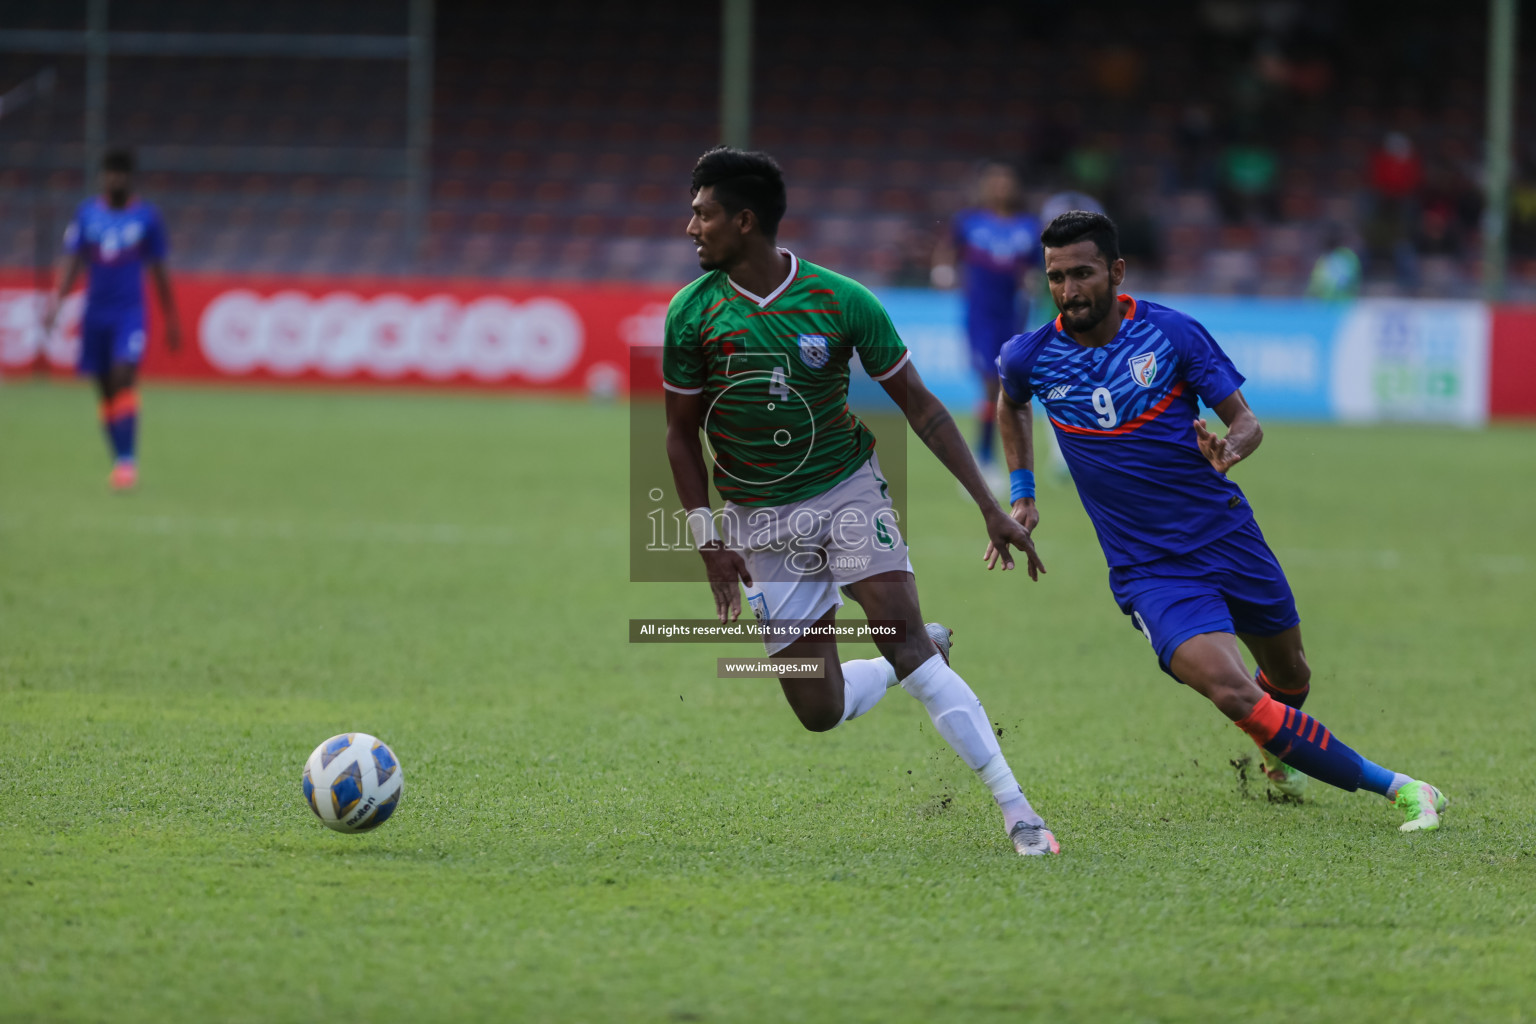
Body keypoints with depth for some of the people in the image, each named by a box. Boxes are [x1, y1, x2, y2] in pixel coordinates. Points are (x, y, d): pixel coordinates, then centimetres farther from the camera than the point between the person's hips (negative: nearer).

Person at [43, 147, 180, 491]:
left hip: (130, 311, -2)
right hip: (95, 313, 2)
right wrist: (57, 299, -12)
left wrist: (171, 320, 11)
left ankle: (128, 459, -21)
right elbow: (72, 263, 4)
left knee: (124, 377, -18)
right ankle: (120, 460, 13)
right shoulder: (86, 214, 7)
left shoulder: (147, 217, 4)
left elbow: (159, 272, 10)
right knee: (106, 390, 4)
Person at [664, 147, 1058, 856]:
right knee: (819, 711, -4)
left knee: (905, 640, -23)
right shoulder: (693, 313, -8)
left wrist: (989, 506, -7)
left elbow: (919, 407, -4)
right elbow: (681, 432, 3)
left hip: (847, 491, -2)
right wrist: (708, 538, -5)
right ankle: (919, 654, 29)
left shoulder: (842, 303, -12)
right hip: (761, 523, 2)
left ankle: (1018, 813, -23)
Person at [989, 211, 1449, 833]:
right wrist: (1022, 496, 13)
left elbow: (1246, 420, -3)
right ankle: (1395, 788, -17)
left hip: (1227, 536, 2)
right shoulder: (1030, 357, -5)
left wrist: (1230, 448, -26)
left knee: (1289, 678, 19)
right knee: (1232, 693, -23)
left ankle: (1277, 753, 56)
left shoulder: (1171, 332, -8)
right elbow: (1011, 405, 21)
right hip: (1149, 570, -2)